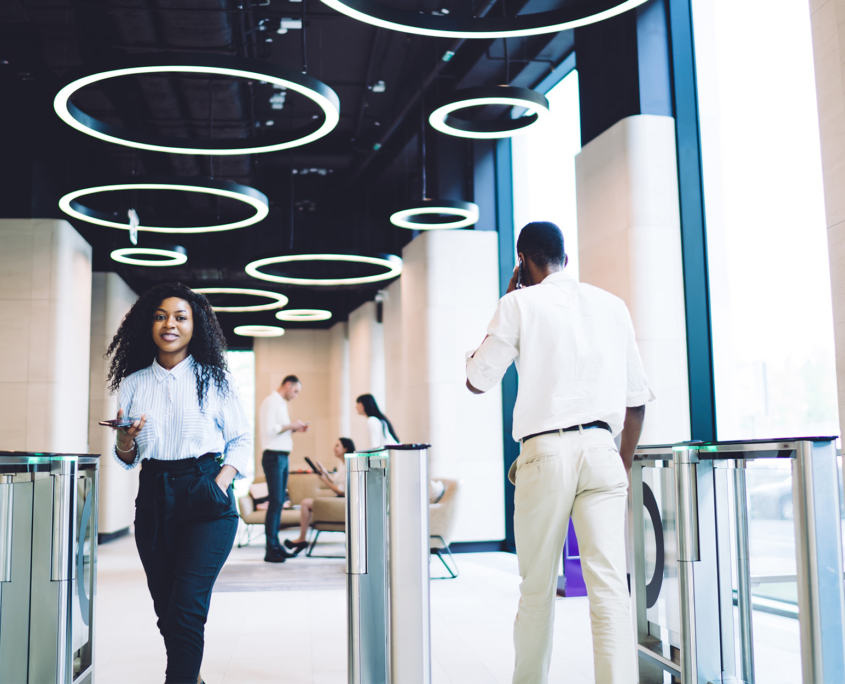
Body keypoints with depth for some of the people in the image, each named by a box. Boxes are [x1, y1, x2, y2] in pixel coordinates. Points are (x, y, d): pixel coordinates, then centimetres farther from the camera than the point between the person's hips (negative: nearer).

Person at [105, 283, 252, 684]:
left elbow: (241, 439, 4)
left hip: (206, 499, -3)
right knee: (165, 608, 11)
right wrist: (126, 440, -8)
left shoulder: (214, 379, 2)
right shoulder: (133, 384, 9)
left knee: (186, 609, -14)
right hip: (154, 499, 4)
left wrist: (219, 485, -10)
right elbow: (127, 459, 14)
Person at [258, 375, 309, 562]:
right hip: (273, 456, -10)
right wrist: (291, 426, -13)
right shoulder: (270, 402, -10)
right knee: (275, 501, -10)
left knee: (280, 501, 11)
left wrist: (295, 429, 10)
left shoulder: (281, 403, 20)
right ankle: (270, 550, -8)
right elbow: (269, 429, -20)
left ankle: (275, 543, 17)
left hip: (283, 457, 10)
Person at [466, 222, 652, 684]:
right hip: (601, 448, 3)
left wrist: (505, 307, 13)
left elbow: (478, 381, 8)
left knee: (537, 588, 10)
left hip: (546, 452, -2)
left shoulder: (520, 304, 2)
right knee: (609, 584, -3)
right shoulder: (611, 304, 14)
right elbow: (637, 398, 15)